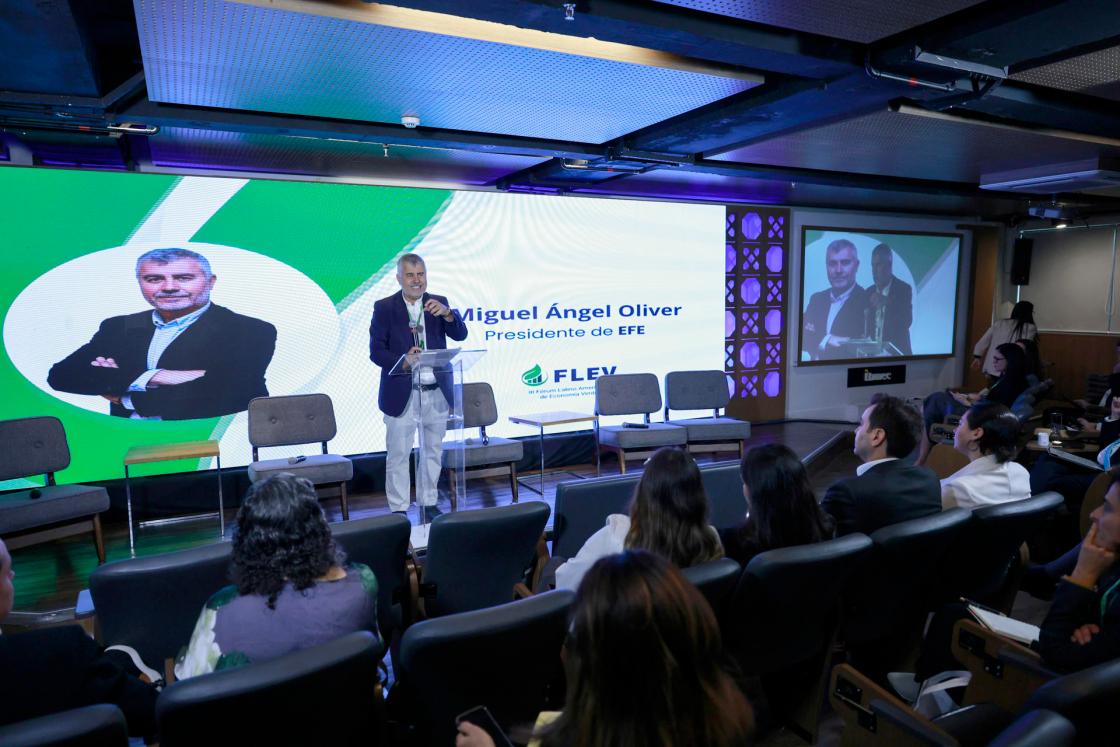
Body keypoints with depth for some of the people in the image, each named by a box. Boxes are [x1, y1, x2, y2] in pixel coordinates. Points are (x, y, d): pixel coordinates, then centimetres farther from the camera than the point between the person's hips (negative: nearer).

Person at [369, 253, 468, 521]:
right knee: (398, 455, 3)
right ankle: (399, 509, 15)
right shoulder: (384, 307, -3)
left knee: (433, 452, 14)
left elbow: (460, 335, -6)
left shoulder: (438, 303, 5)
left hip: (437, 392, 3)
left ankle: (428, 504, 28)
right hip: (401, 394, -3)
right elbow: (376, 351, -7)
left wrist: (447, 313, -24)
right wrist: (403, 359, -25)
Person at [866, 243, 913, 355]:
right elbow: (867, 325, 9)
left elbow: (906, 321, -15)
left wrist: (886, 303, -26)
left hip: (897, 351, -3)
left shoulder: (904, 288, -4)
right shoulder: (869, 292, 9)